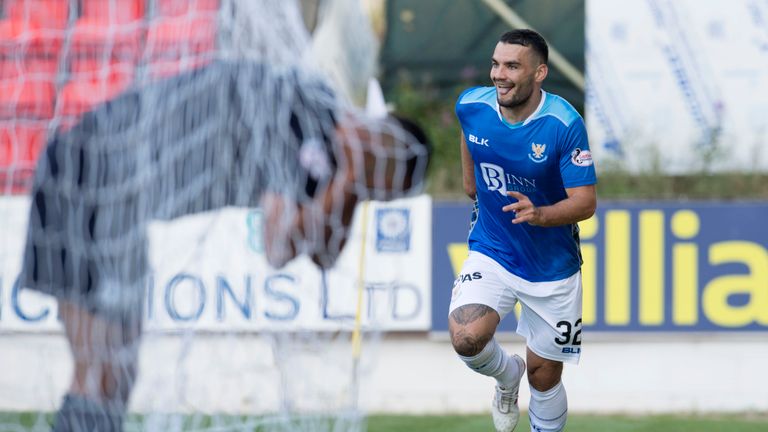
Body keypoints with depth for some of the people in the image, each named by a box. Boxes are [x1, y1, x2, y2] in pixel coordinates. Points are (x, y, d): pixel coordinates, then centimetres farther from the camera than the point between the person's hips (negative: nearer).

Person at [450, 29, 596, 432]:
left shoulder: (563, 124, -23)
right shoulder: (472, 106, -11)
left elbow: (585, 202, -22)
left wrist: (539, 214, -40)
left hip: (552, 266, -2)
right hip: (492, 253, 2)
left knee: (544, 377, 6)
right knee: (466, 338, -23)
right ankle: (507, 377, 11)